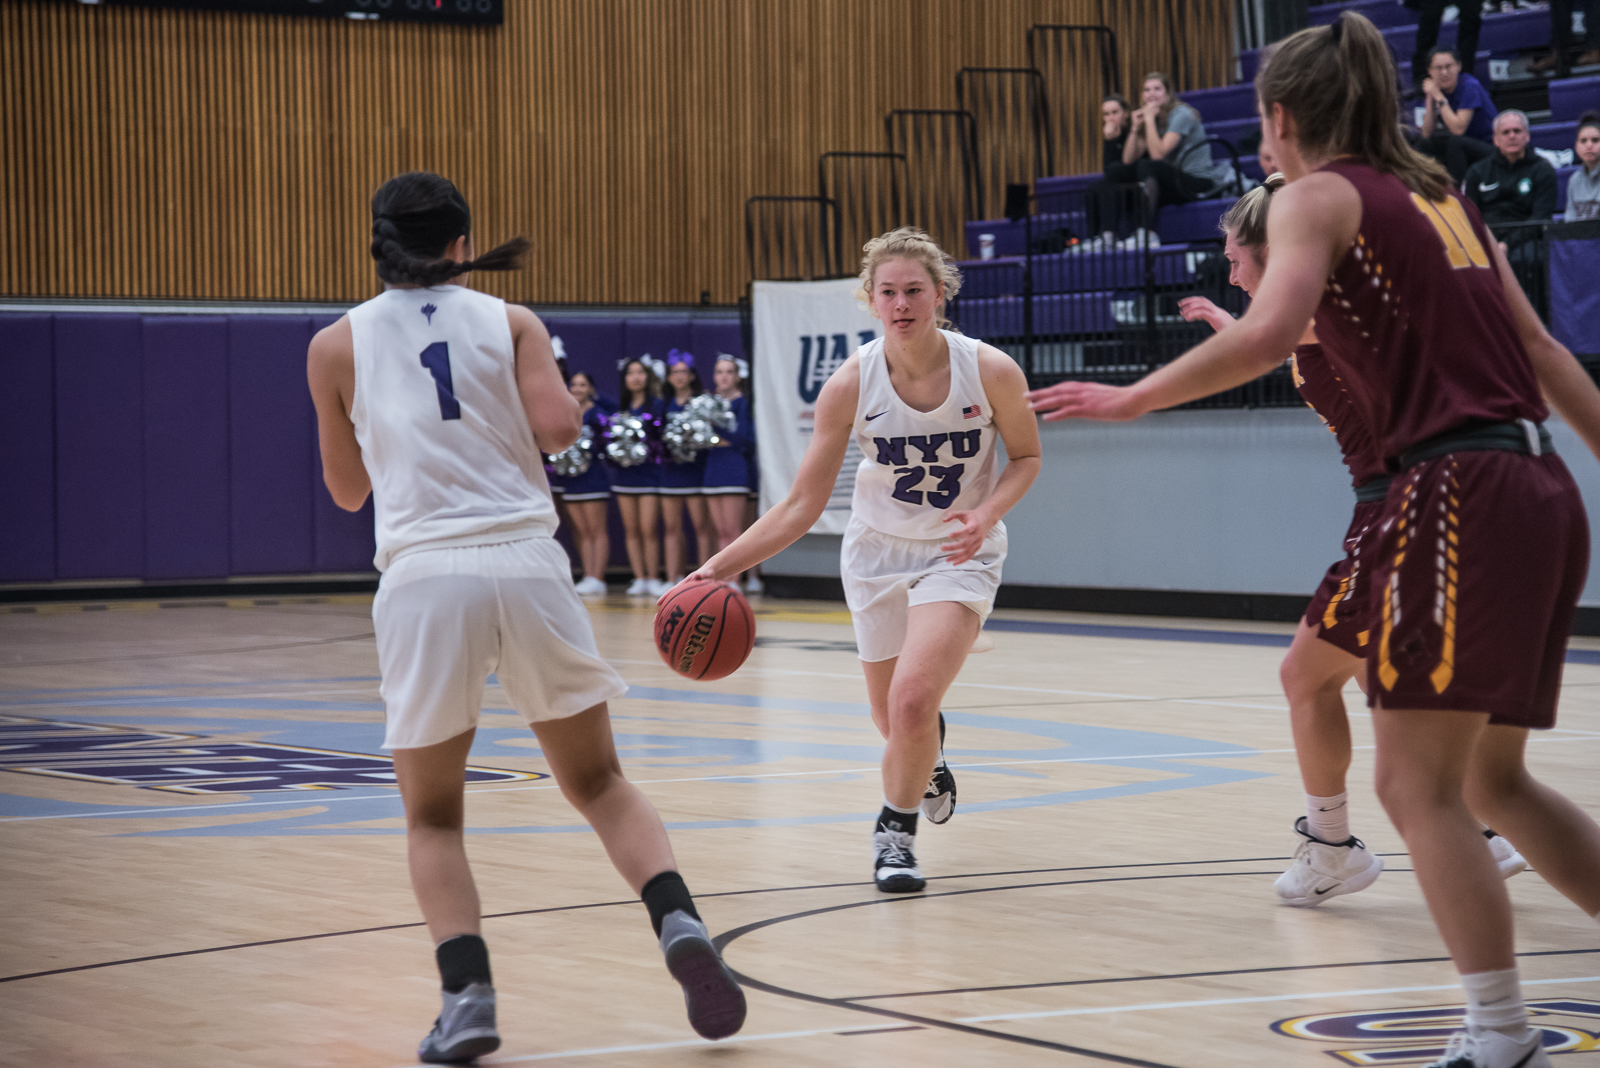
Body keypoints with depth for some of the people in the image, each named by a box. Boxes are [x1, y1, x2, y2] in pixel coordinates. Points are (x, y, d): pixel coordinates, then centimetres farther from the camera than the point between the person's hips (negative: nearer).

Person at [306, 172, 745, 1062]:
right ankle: (679, 923, -5)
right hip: (527, 562, 1)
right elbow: (560, 430, -5)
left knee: (432, 817, 13)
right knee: (600, 782, 17)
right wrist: (548, 393, 16)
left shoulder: (338, 345, 11)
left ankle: (468, 991, -7)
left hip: (425, 573, -1)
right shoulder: (511, 322, 10)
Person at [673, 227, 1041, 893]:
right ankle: (929, 767, 54)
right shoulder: (851, 384, -17)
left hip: (959, 556, -2)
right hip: (877, 554, 2)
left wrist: (987, 513, -21)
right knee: (894, 723, 14)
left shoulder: (991, 371, -19)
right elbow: (802, 505, -12)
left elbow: (1026, 455, 0)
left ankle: (896, 829, 4)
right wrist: (722, 566, -21)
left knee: (912, 700, -23)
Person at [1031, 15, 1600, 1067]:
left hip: (1458, 491, -8)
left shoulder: (1318, 195, 0)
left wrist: (1131, 398, -10)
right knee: (1491, 779, 17)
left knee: (1419, 784, -4)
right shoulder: (1438, 192, 21)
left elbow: (1268, 335, -18)